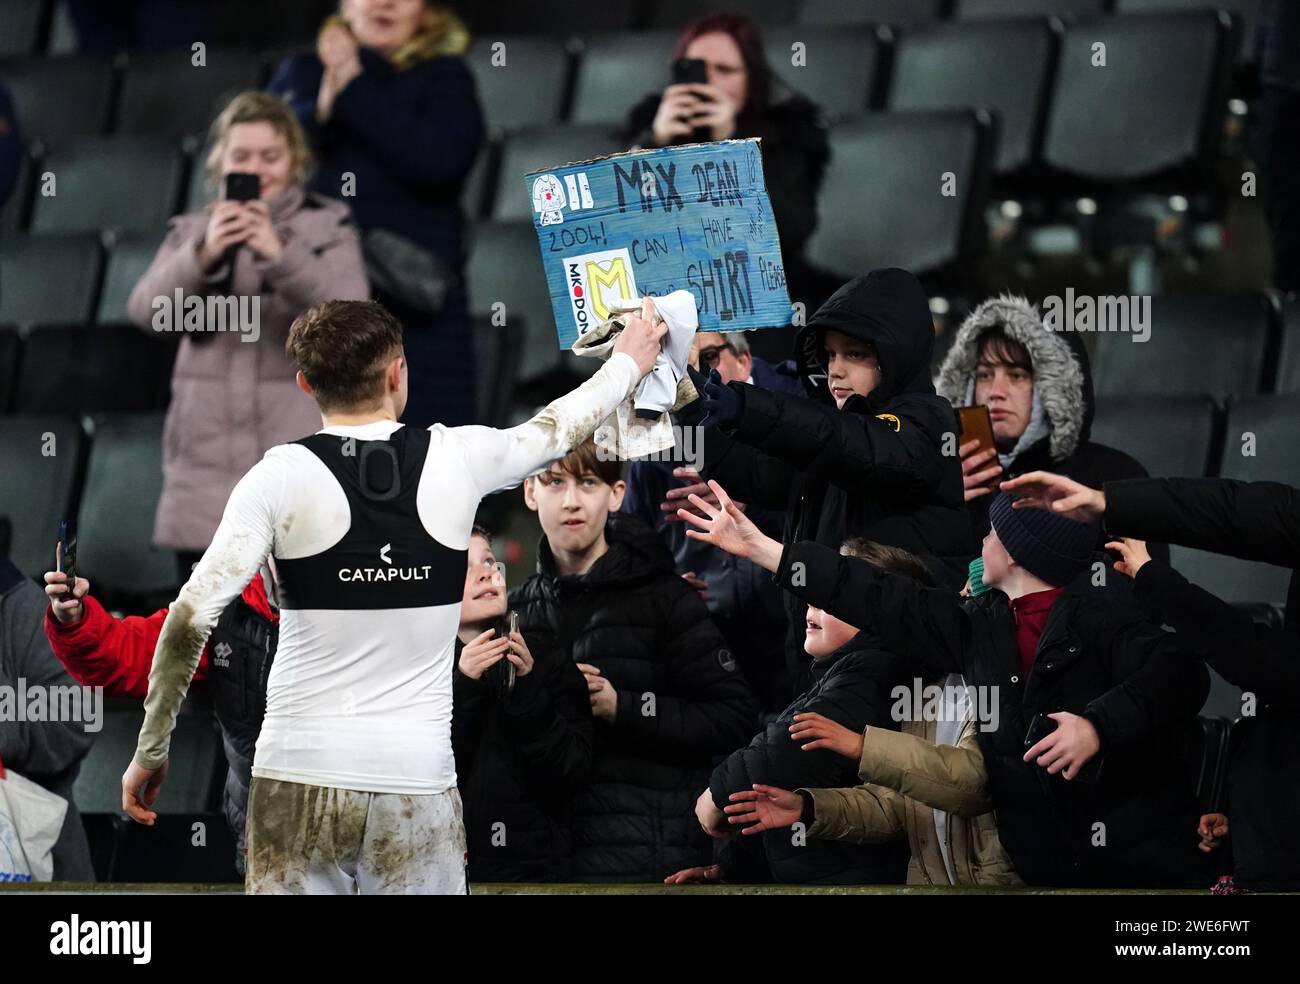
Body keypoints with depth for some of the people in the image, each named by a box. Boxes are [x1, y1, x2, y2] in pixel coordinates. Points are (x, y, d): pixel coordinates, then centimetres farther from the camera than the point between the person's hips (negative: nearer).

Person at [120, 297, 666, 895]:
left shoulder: (281, 476, -5)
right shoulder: (455, 460, 1)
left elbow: (192, 616, -11)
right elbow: (558, 429, 22)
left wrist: (151, 749, -3)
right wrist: (628, 361, 42)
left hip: (300, 778, -1)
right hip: (418, 783, 1)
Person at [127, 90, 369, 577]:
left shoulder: (329, 226, 4)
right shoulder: (191, 231, 10)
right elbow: (146, 311, -6)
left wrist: (280, 255, -29)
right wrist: (204, 255, -25)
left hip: (297, 451, -3)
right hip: (207, 454, 3)